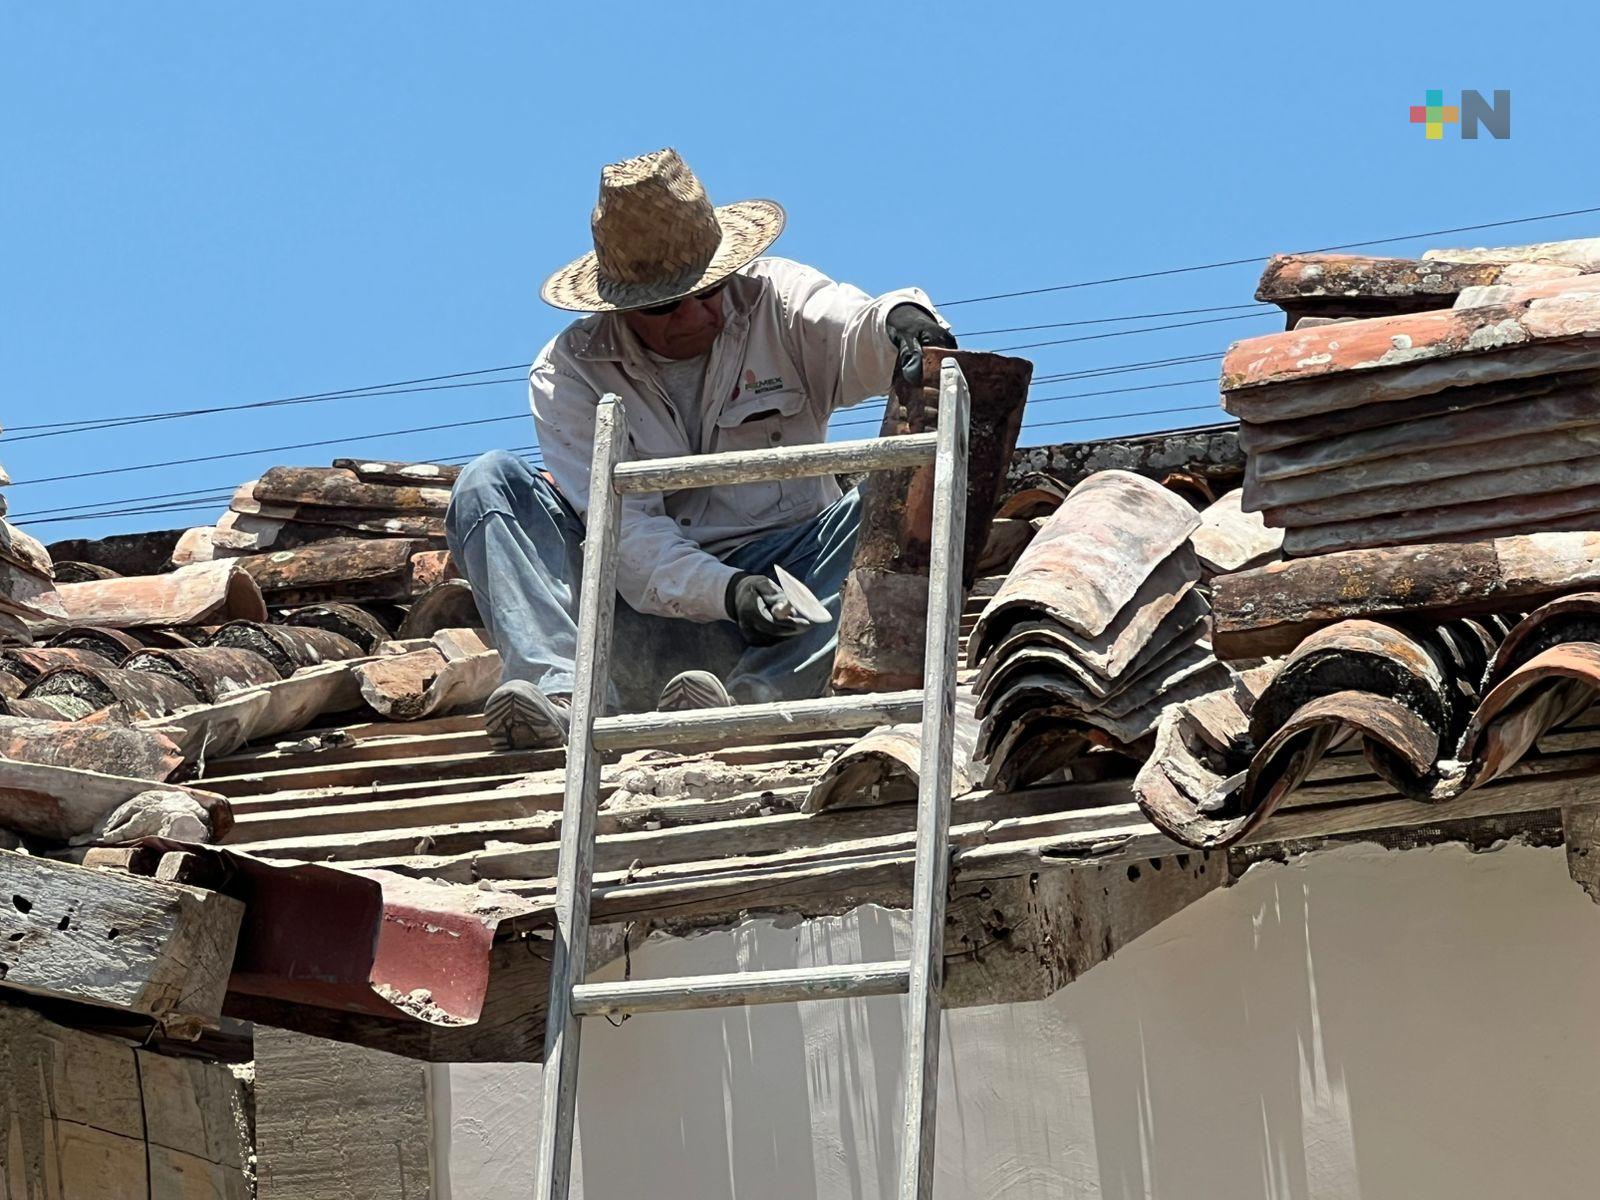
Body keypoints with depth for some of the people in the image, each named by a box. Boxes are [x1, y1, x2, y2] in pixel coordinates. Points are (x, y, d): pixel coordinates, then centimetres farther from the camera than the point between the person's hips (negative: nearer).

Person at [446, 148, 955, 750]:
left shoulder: (776, 301, 4)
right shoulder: (567, 374, 0)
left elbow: (855, 338, -18)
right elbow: (622, 524, -13)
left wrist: (899, 321, -43)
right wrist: (723, 591, -30)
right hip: (646, 605, 0)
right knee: (488, 483, -16)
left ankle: (749, 701, -44)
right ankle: (564, 693, -39)